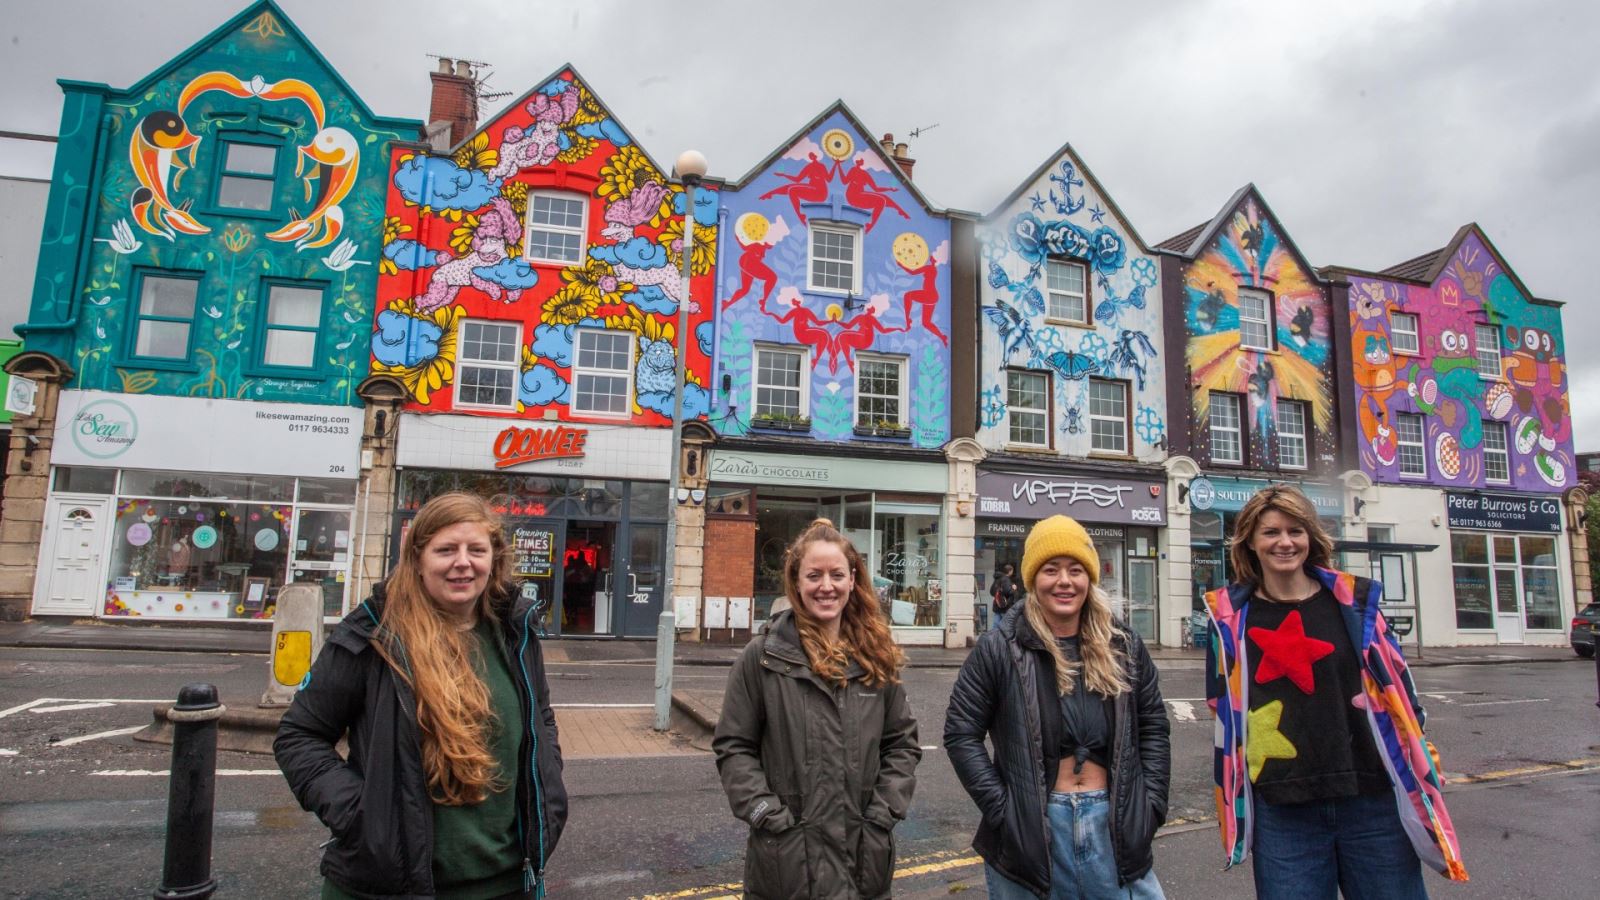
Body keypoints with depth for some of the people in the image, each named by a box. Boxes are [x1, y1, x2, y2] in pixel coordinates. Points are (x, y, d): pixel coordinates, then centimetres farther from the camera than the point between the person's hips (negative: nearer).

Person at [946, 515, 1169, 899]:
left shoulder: (1124, 646, 3)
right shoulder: (999, 649, -9)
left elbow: (1154, 727, 11)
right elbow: (961, 734, -7)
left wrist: (1151, 805, 2)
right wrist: (1003, 809, -11)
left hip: (1114, 828, 3)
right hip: (1031, 829, -2)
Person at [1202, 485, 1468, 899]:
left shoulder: (1354, 601, 2)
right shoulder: (1231, 616, 0)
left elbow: (1397, 689, 8)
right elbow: (1225, 710, 6)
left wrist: (1421, 777, 6)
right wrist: (1232, 800, 6)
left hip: (1373, 800, 1)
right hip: (1282, 811, -1)